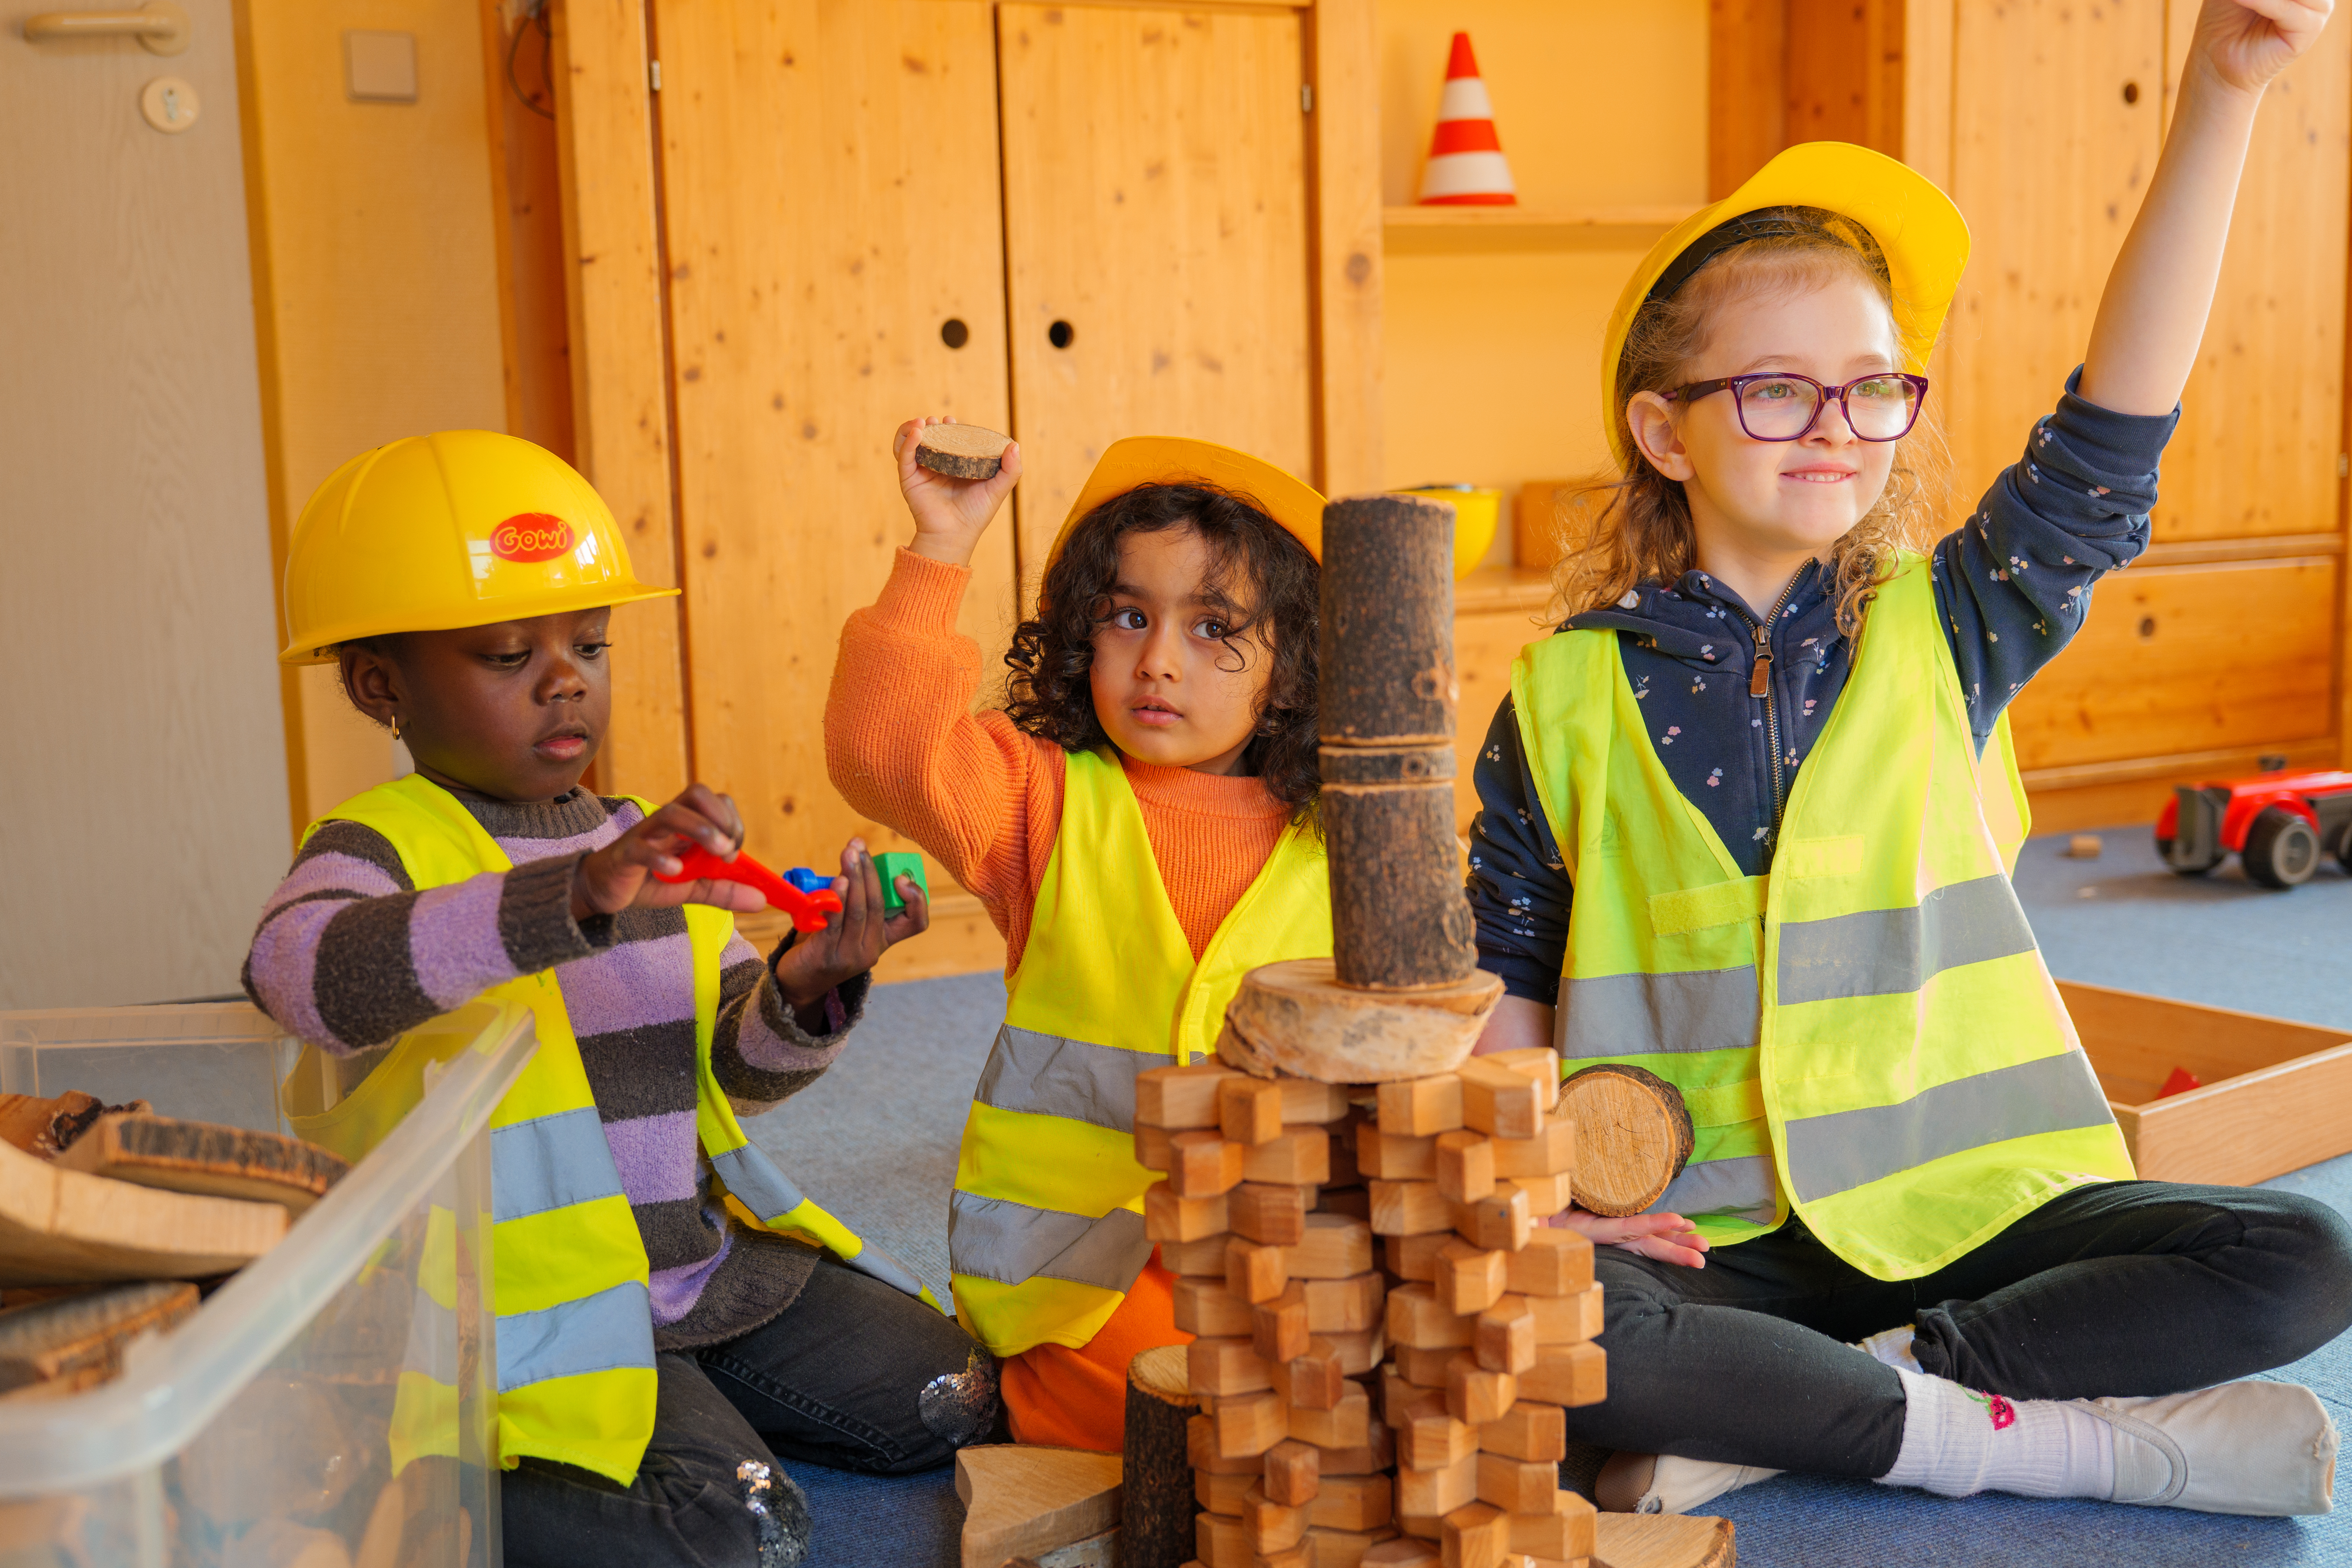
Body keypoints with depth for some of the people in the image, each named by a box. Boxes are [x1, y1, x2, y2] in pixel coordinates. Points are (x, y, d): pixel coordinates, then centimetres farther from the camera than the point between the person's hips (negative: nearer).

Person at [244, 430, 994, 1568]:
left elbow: (742, 1070, 6)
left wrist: (808, 991, -18)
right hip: (531, 1297, -7)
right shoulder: (383, 846, -11)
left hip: (706, 1254, 7)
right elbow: (304, 971, -36)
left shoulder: (647, 848, 11)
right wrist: (577, 900, -48)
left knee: (954, 1401, 5)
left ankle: (692, 1404, 21)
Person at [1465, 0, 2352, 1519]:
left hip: (1957, 1204, 2)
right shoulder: (1569, 695, 2)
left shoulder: (1944, 630, 4)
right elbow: (1500, 990, 7)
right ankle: (2064, 1439, -18)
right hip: (1699, 1231, -2)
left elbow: (2114, 426, -9)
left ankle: (1778, 1415, -15)